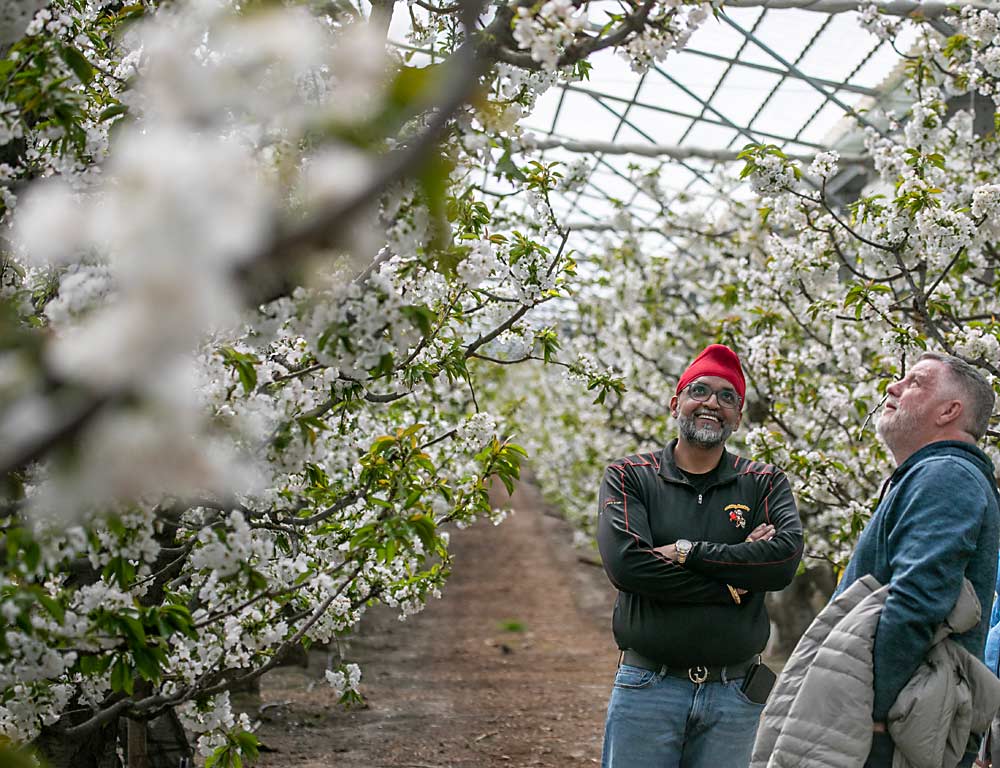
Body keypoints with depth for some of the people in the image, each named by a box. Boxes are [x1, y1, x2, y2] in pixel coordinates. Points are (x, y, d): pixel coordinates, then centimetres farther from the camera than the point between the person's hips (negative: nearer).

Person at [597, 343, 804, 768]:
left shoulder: (765, 484, 8)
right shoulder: (629, 477, 3)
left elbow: (785, 557, -11)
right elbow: (624, 562, -14)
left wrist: (687, 553, -13)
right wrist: (731, 584, -12)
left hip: (735, 696, 2)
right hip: (647, 686, -1)